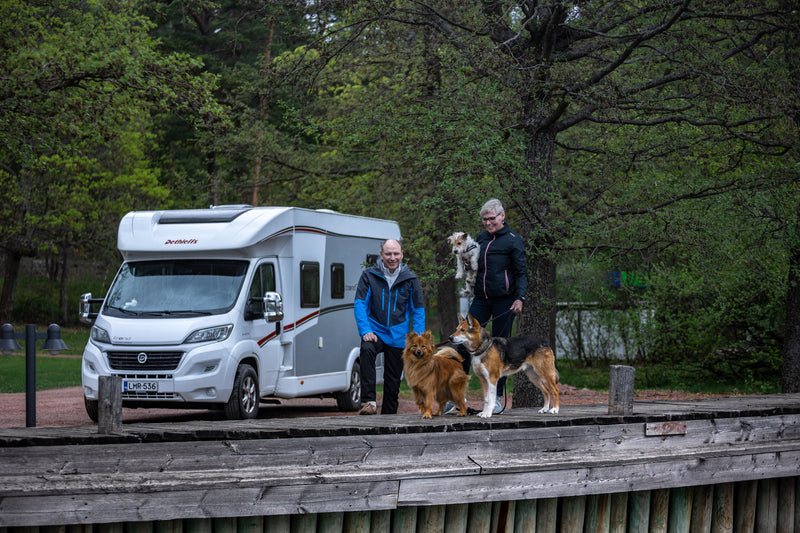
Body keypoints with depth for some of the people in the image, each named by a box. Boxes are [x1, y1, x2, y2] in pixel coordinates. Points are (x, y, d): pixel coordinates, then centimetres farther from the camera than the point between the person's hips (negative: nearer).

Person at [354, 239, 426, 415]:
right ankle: (369, 401, -34)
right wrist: (365, 330, -18)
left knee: (393, 379, 7)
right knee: (367, 350, -34)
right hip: (375, 330, -2)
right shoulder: (369, 275, -2)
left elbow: (418, 311, 8)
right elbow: (359, 304, -5)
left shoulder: (410, 279, 3)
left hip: (398, 335, 2)